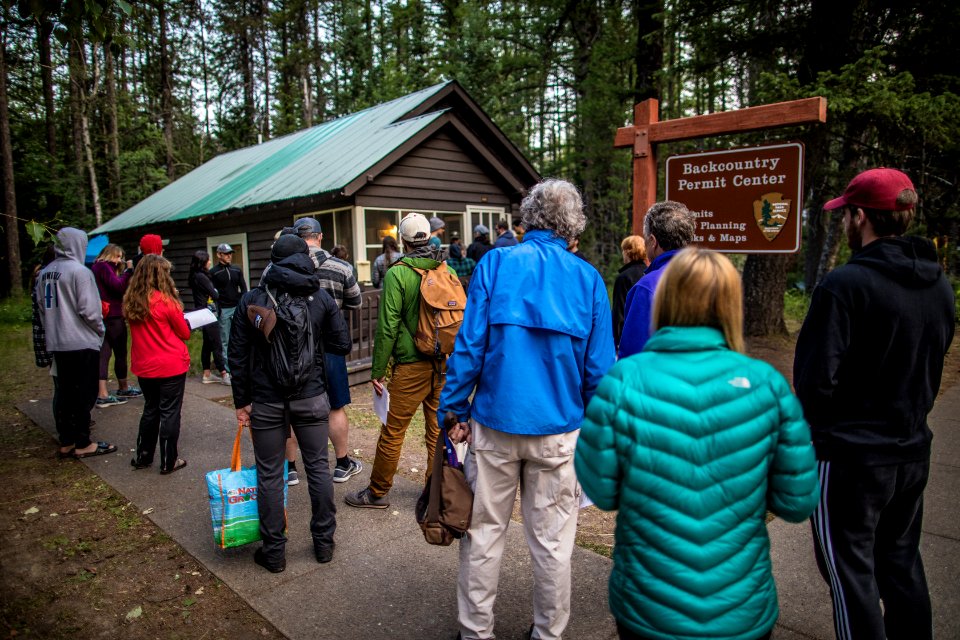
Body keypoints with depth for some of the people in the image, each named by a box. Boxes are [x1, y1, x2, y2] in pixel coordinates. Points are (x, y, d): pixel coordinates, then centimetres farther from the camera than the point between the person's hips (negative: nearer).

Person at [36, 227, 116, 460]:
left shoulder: (44, 273, 8)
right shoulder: (80, 271, -15)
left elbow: (42, 307, 14)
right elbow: (89, 310, -17)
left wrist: (52, 330, 20)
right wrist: (100, 330, 0)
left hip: (57, 343, 7)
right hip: (83, 342, -7)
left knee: (64, 393, 13)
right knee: (84, 394, 1)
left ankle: (66, 443, 19)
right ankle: (82, 444, 7)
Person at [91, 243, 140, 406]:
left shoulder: (97, 267, 18)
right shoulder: (104, 266, -10)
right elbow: (118, 286, -21)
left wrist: (125, 271, 6)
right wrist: (128, 270, -13)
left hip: (103, 317, 9)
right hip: (112, 317, -9)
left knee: (104, 353, 4)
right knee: (120, 353, 6)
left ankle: (102, 395, 1)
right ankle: (124, 388, 22)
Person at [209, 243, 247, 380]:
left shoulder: (237, 270, 12)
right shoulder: (213, 272, 1)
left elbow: (243, 288, 12)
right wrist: (217, 309, -12)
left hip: (237, 308, 3)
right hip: (223, 310, -3)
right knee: (224, 342, 1)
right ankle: (226, 371, 4)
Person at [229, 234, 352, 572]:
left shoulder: (251, 300, -4)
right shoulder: (321, 297, -3)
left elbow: (238, 356, -3)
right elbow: (342, 344, -1)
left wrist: (241, 401, 5)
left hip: (266, 401, -1)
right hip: (311, 397, 1)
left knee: (269, 475, 9)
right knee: (318, 467, 12)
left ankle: (273, 551, 20)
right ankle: (323, 542, 22)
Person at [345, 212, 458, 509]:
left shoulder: (397, 274, -9)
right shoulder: (448, 271, 5)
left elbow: (387, 327, -12)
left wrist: (378, 370, -4)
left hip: (411, 365, -5)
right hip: (446, 363, 5)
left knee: (393, 431, 7)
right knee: (437, 430, 14)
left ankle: (377, 492, 20)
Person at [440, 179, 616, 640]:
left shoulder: (495, 264, -3)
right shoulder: (588, 278, -1)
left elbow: (469, 345, -7)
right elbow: (599, 367, -2)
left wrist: (456, 411, 2)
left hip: (495, 422, 0)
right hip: (558, 429, 1)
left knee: (483, 533, 14)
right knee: (551, 542, 14)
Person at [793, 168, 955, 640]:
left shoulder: (845, 284, -21)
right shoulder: (939, 286, 4)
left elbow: (815, 377, -22)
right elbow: (932, 366, 12)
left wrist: (811, 428, -4)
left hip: (850, 455, -7)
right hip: (913, 451, 8)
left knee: (850, 569, 7)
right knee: (902, 561, 22)